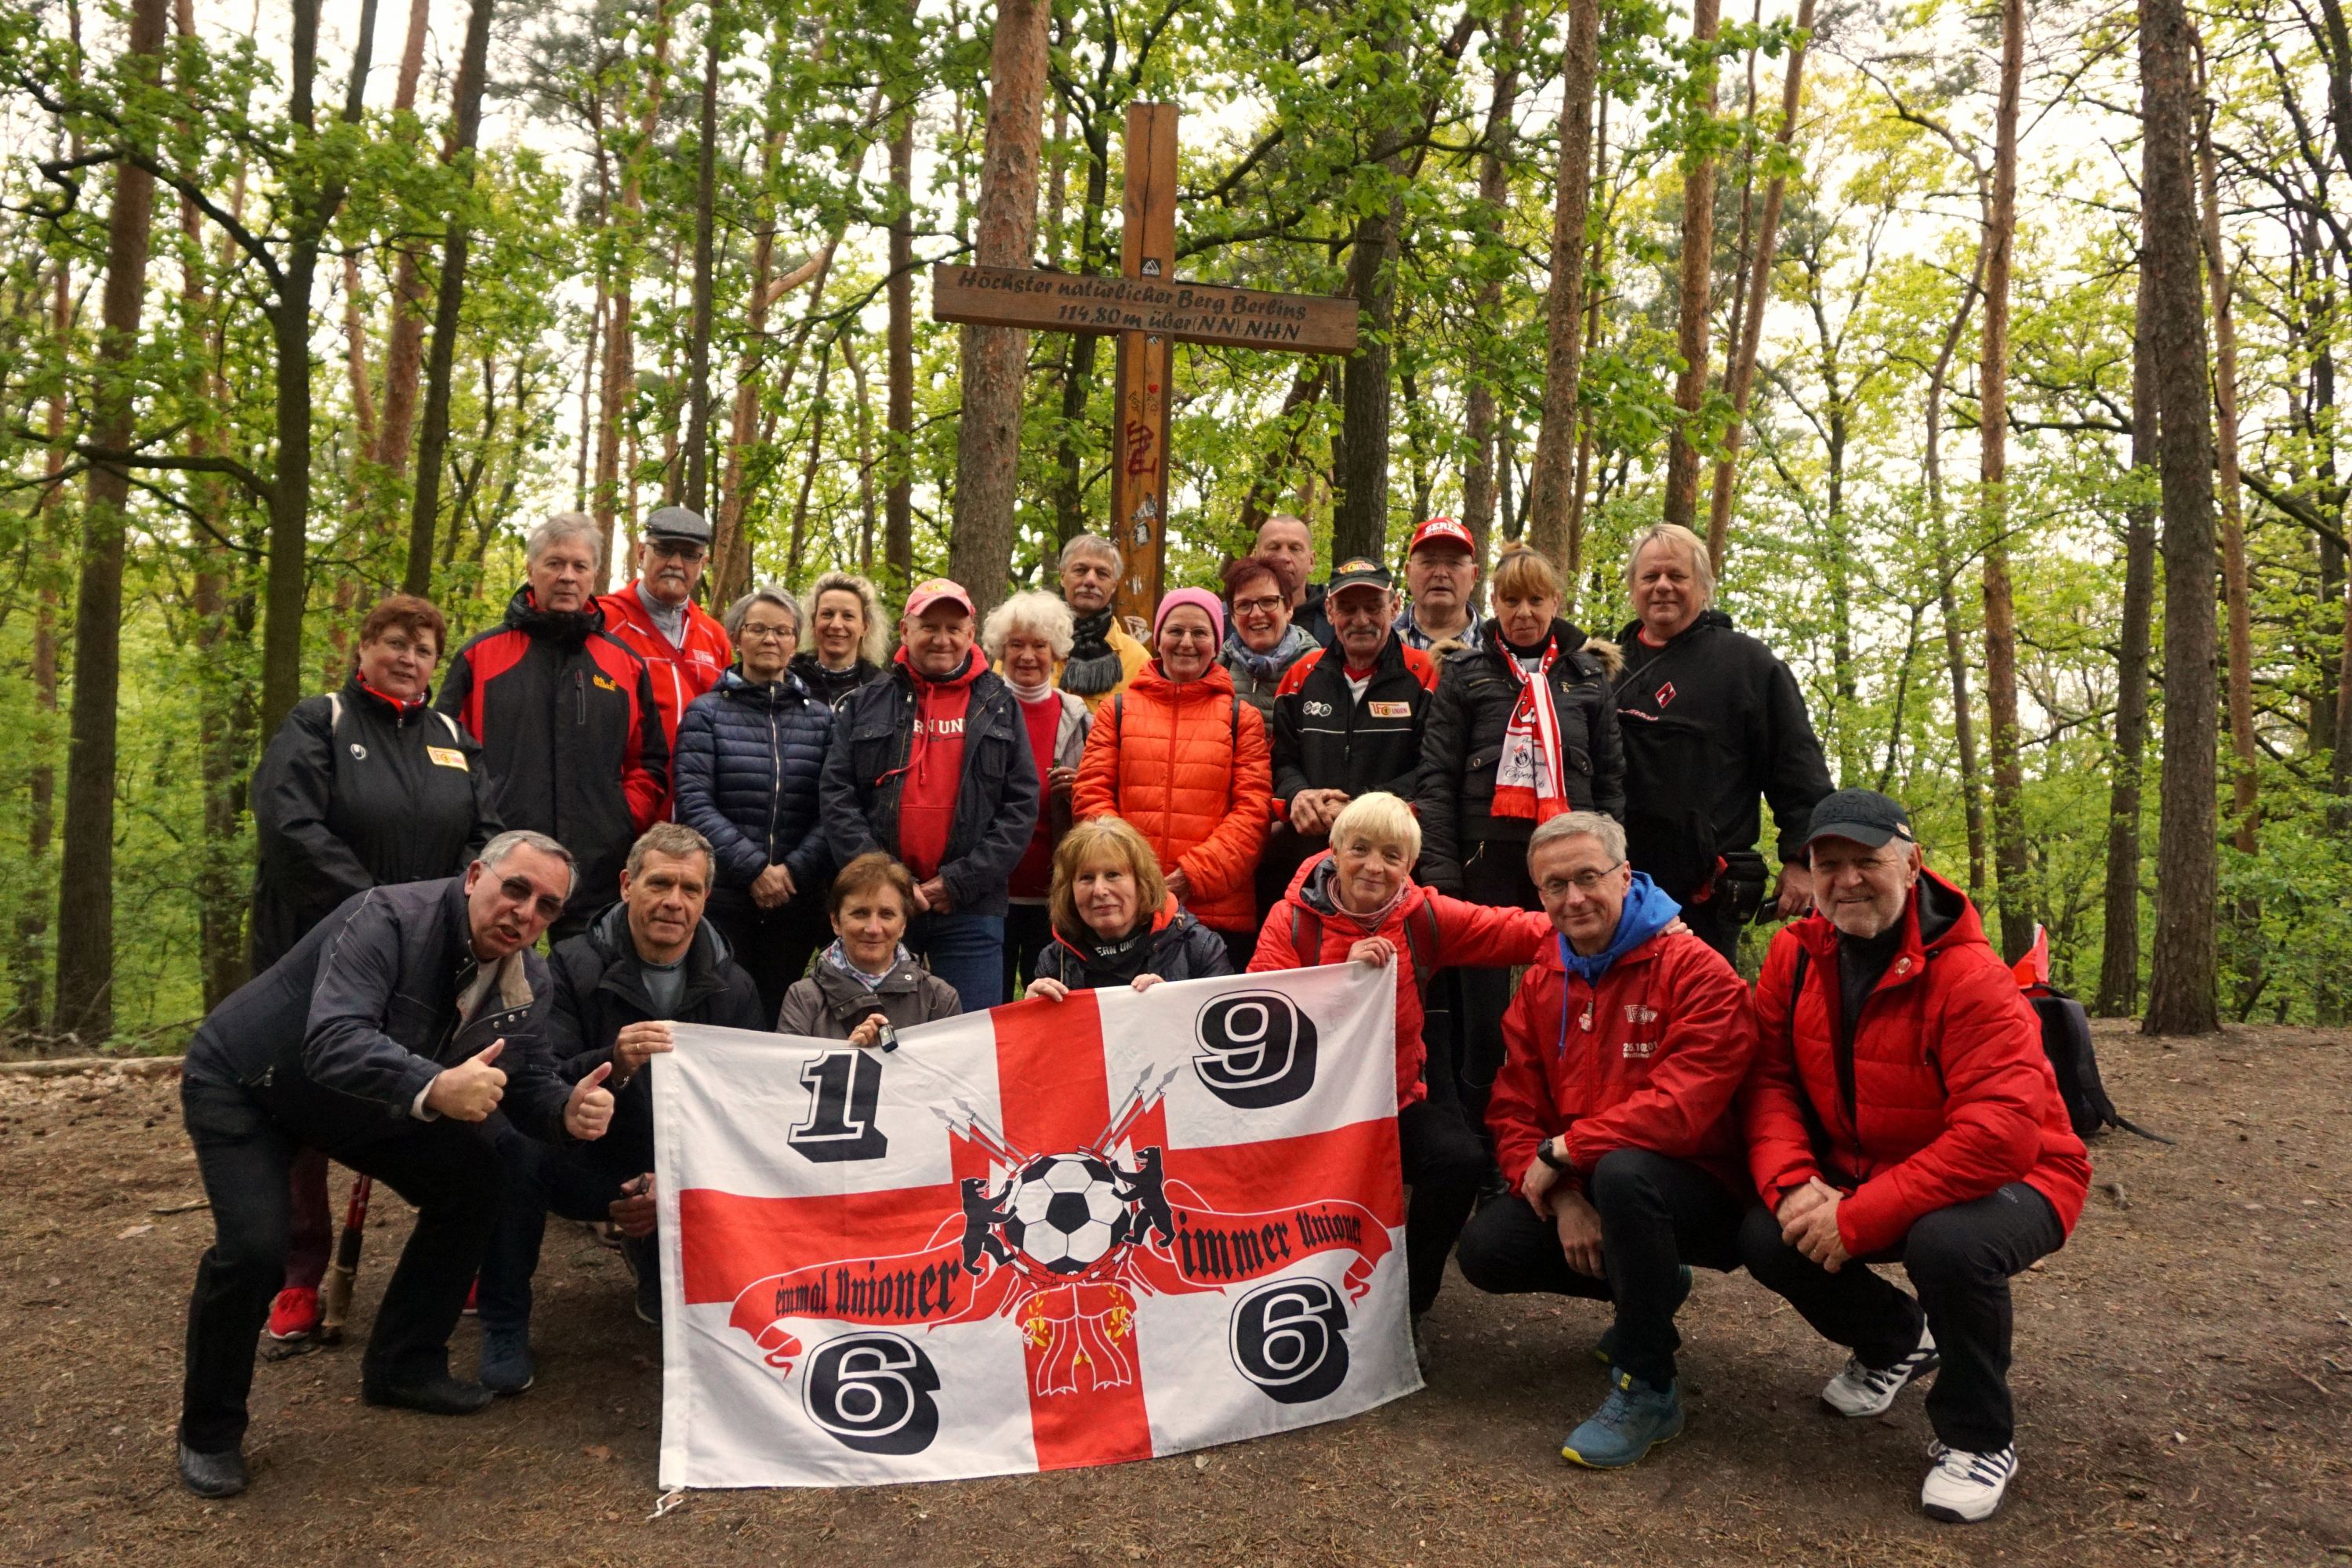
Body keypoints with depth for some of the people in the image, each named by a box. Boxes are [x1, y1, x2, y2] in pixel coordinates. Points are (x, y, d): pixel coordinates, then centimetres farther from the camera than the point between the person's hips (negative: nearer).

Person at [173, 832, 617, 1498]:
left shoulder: (528, 982, -10)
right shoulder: (389, 918, -33)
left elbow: (524, 1082, -5)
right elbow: (335, 1042, -46)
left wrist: (568, 1111, -29)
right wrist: (433, 1089, -63)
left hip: (369, 1102, 7)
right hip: (240, 1085, -7)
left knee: (474, 1180, -4)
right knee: (254, 1249, -23)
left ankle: (403, 1365, 15)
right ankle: (209, 1432, 3)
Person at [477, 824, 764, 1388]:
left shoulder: (734, 989, 0)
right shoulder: (572, 966, -7)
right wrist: (613, 1063, -40)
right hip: (587, 1166, -3)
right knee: (514, 1140, -32)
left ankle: (651, 1256, 16)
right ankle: (505, 1328, -10)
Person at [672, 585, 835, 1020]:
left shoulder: (820, 717, 10)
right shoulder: (707, 713, 3)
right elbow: (694, 803, -7)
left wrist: (796, 868, -12)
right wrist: (753, 868, -15)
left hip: (798, 899, 2)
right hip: (722, 897, -2)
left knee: (778, 1017, 9)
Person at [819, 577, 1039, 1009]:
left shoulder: (999, 705, 10)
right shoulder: (864, 704, 11)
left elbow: (1022, 804, 2)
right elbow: (835, 796, 3)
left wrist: (960, 882, -8)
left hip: (970, 910, 0)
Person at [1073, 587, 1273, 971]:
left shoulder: (1242, 718, 9)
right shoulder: (1117, 710, 12)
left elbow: (1252, 810, 0)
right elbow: (1091, 796, 6)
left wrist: (1194, 874, -12)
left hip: (1219, 911, -1)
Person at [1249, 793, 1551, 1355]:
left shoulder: (1423, 916, 0)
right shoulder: (1292, 920, -7)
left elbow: (1513, 931, -7)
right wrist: (1344, 973, -30)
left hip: (1399, 1096, 3)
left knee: (1460, 1160, -24)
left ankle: (1405, 1307, 0)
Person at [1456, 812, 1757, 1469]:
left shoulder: (1696, 972, -16)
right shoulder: (1541, 983, 5)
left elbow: (1681, 1108, -27)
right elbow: (1513, 1111, 1)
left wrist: (1560, 1152, -21)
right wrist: (1562, 1197, -17)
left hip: (1700, 1189, -7)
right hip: (1580, 1191, 7)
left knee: (1623, 1172, -38)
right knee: (1485, 1248, -12)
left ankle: (1648, 1388, -17)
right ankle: (1650, 1292, 15)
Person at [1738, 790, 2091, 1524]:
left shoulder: (1971, 978, -26)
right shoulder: (1796, 955, -6)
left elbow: (2000, 1135, -34)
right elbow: (1768, 1078, -6)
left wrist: (1857, 1218, -33)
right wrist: (1791, 1183, -25)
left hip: (2007, 1180, -6)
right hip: (1865, 1174, 6)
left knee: (1947, 1244, -37)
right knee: (1765, 1238, -16)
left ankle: (1978, 1437, -6)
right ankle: (1896, 1339, 18)